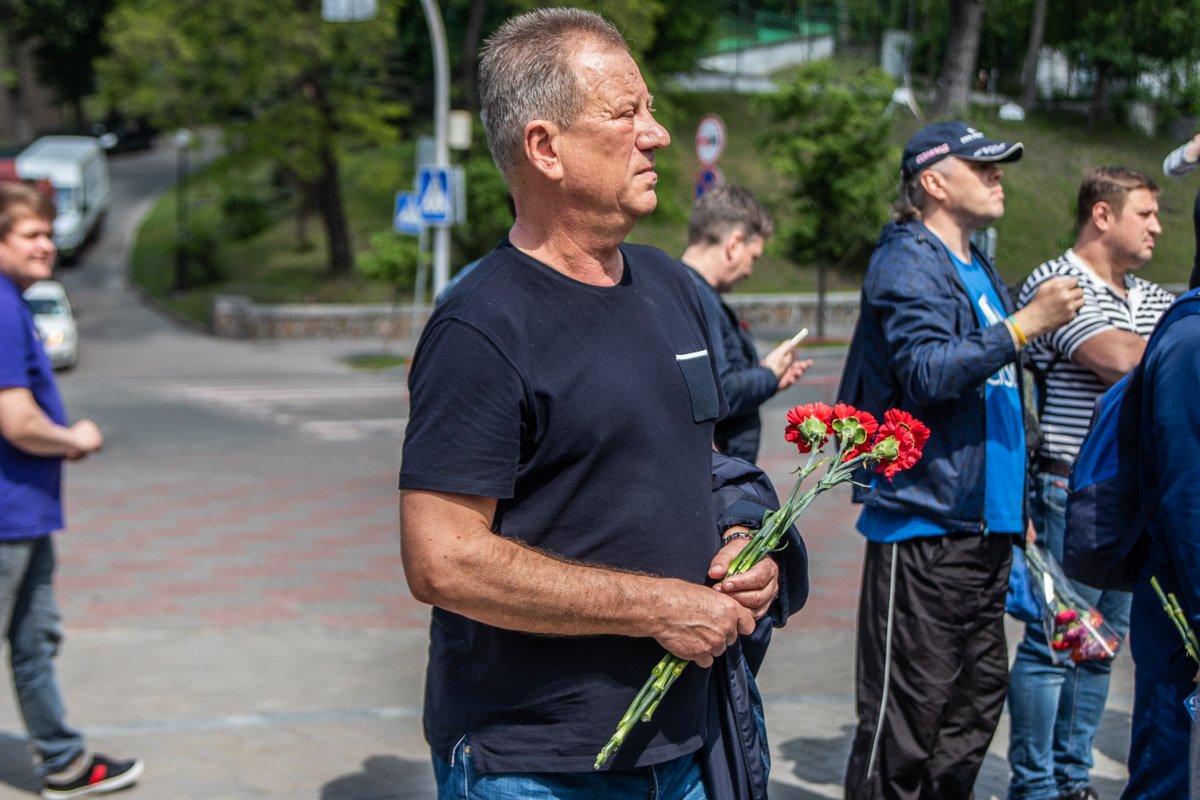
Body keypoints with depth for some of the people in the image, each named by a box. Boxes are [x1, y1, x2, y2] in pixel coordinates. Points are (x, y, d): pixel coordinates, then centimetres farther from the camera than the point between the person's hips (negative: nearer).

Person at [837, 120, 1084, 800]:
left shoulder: (980, 270, 19)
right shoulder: (907, 264, -9)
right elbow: (927, 371, -25)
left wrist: (1017, 506, 23)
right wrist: (1023, 326, -28)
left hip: (984, 524, 9)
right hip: (923, 521, -9)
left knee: (978, 693, 14)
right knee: (906, 708, -7)